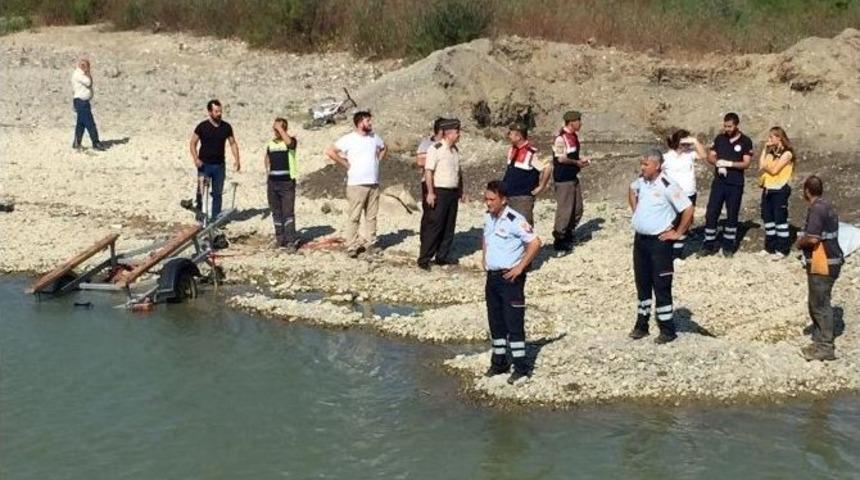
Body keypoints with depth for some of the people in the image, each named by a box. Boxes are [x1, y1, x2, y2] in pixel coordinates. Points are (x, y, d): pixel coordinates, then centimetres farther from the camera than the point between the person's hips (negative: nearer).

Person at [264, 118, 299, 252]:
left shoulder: (291, 140, -6)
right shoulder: (271, 143, 11)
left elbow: (288, 142, -31)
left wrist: (280, 128, -22)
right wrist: (267, 170, 14)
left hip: (287, 182, -6)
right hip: (272, 182, 6)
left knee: (288, 212, -10)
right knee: (276, 212, 11)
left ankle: (291, 241, -11)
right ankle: (280, 238, 20)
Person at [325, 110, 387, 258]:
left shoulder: (374, 137, 11)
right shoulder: (349, 139, -8)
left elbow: (384, 148, 31)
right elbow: (329, 151, -14)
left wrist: (378, 160, 14)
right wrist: (346, 164, -11)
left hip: (373, 184, 6)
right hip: (356, 184, -6)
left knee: (371, 216, 10)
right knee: (354, 217, -4)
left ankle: (371, 243, 17)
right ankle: (352, 246, -1)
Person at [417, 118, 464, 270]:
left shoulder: (455, 150, 12)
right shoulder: (435, 149, -12)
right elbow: (428, 171, -15)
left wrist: (461, 190, 17)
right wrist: (430, 193, -19)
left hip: (453, 192, 8)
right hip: (439, 192, -8)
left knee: (449, 226, 10)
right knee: (434, 226, -7)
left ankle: (442, 256, 19)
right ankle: (424, 259, -2)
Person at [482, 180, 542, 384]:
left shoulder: (515, 220, -18)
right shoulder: (488, 218, 8)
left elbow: (535, 243, -19)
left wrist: (520, 267, -18)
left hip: (510, 277, -8)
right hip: (492, 276, 8)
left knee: (514, 322, -6)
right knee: (495, 321, 13)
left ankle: (521, 366, 0)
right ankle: (499, 361, 24)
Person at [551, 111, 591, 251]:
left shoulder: (574, 135, 10)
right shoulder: (560, 138, -19)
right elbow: (561, 159, -21)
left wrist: (582, 160, 4)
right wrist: (577, 163, -12)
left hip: (573, 177, 9)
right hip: (563, 179, -9)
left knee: (577, 208, 15)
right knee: (565, 209, -3)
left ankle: (569, 235, 30)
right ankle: (559, 239, 7)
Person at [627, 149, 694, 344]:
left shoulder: (668, 186, -19)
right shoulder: (641, 181, 3)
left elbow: (688, 209, -21)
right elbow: (632, 191, 29)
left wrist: (678, 233, -14)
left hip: (659, 241, -7)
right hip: (640, 239, 7)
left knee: (661, 286, -3)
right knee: (642, 284, 15)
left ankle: (668, 330, 5)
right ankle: (641, 324, 25)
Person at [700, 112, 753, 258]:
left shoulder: (746, 141, -4)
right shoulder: (720, 138, 6)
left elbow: (746, 163, -10)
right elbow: (710, 157, 6)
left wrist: (728, 163, -17)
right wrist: (718, 163, -15)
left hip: (735, 185, -2)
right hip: (718, 182, 2)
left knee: (732, 215, 5)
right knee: (711, 213, -1)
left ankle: (728, 245, 14)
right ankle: (709, 245, 6)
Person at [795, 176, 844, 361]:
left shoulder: (817, 209, -18)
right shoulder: (826, 206, 13)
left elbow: (812, 239, -24)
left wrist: (800, 242, -6)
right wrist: (805, 238, 14)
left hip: (822, 265, -10)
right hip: (830, 261, 10)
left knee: (820, 305, -5)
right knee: (816, 303, 18)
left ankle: (825, 347, -2)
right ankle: (820, 337, 27)